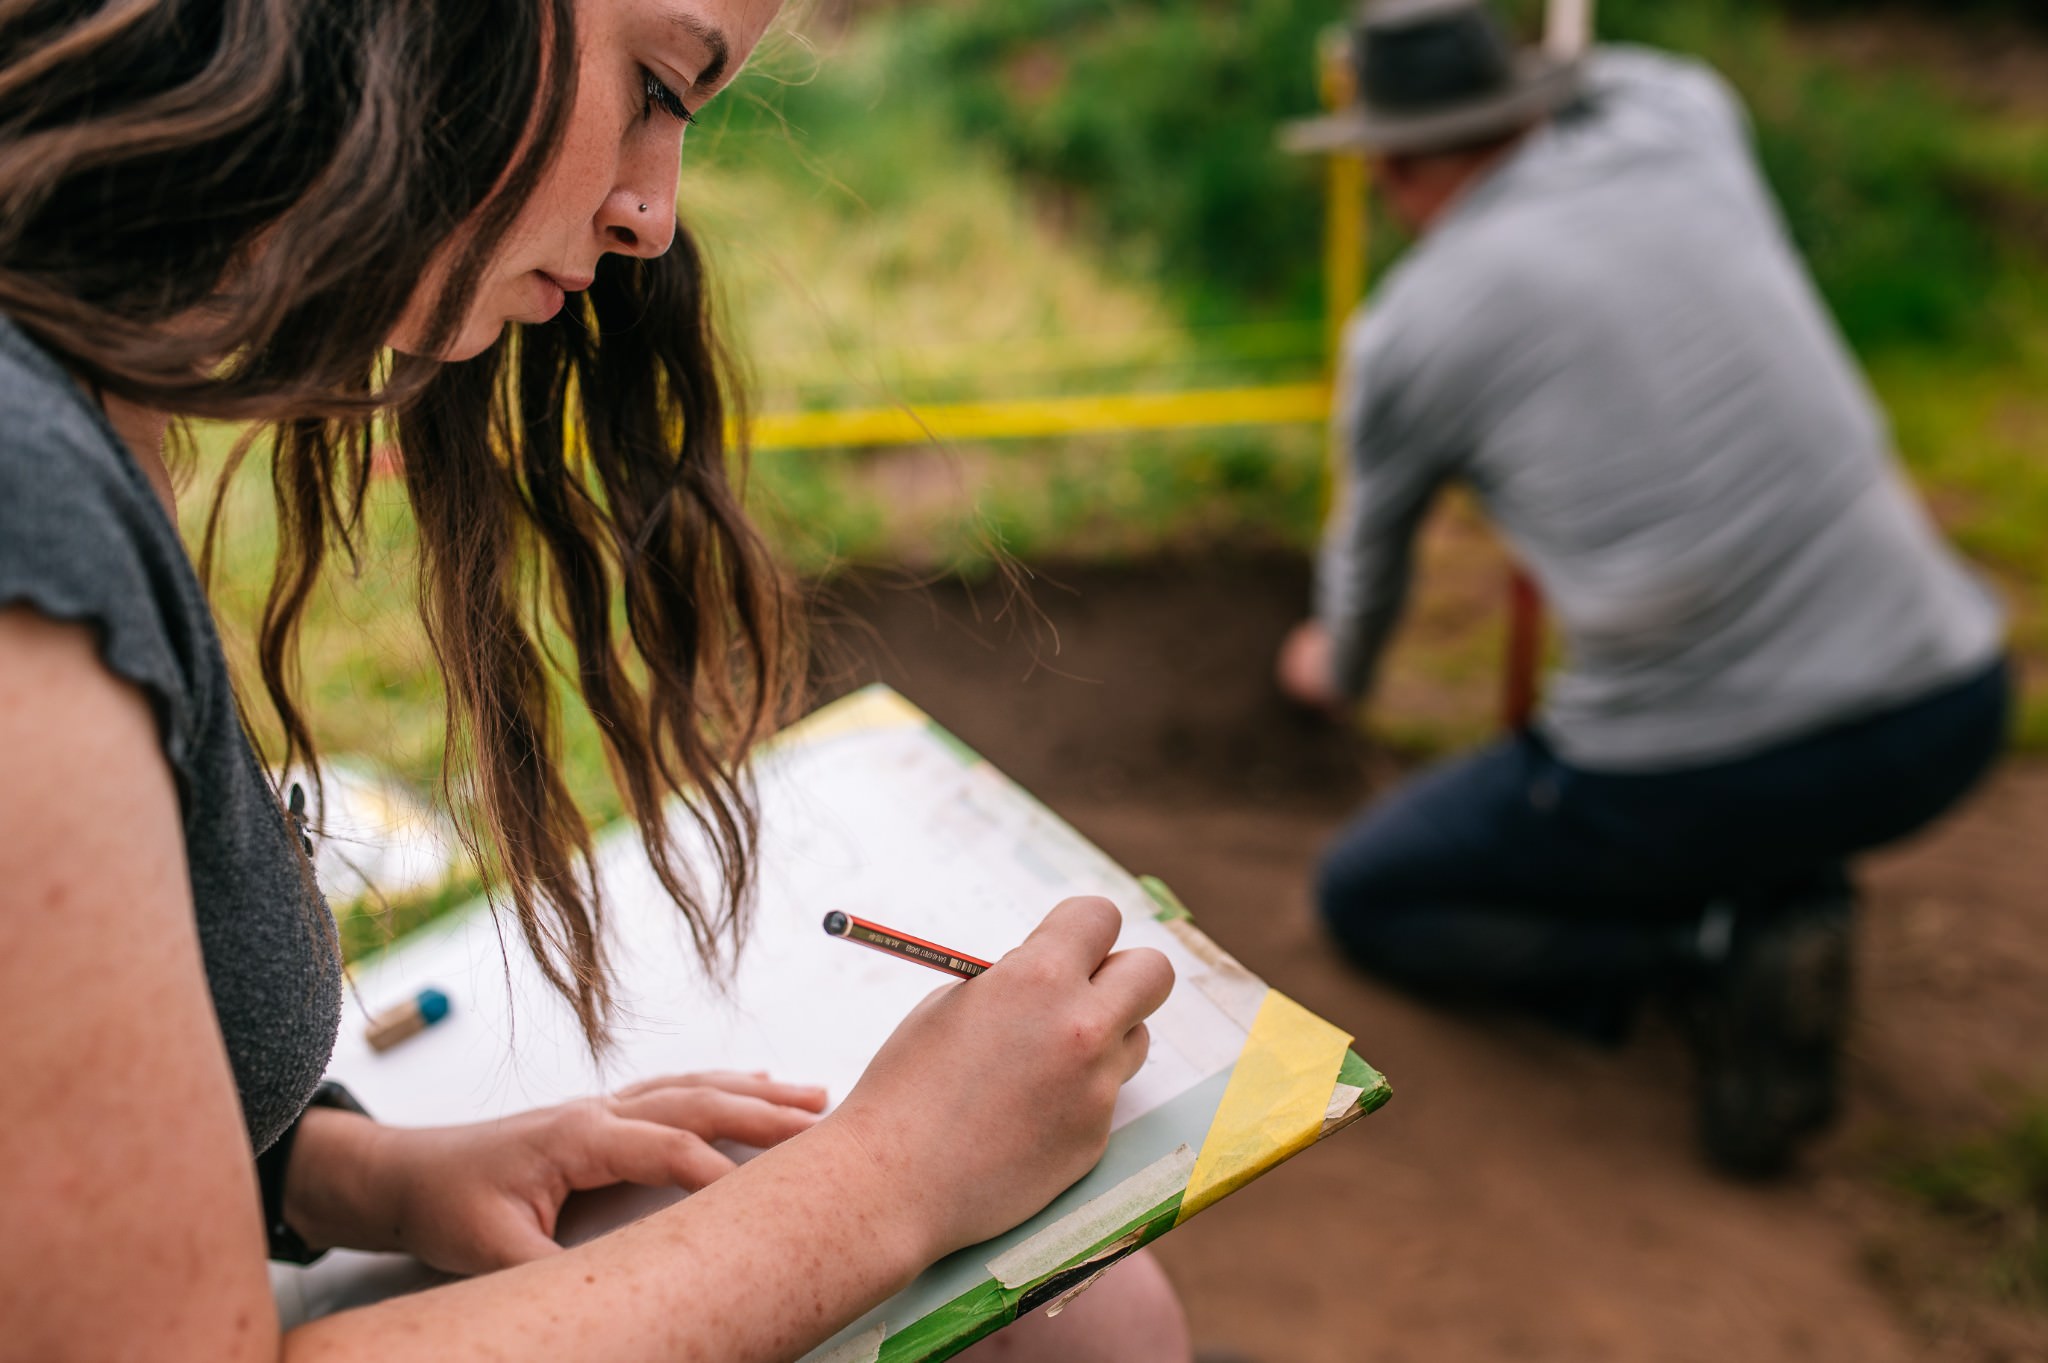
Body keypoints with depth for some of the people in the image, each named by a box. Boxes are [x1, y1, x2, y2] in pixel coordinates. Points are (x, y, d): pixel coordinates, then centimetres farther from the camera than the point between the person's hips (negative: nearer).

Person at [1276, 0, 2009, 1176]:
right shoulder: (1678, 112, 7)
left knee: (1365, 897, 18)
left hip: (1694, 783, -4)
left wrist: (1340, 671, 41)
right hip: (1951, 721, 5)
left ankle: (1719, 951, -3)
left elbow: (1370, 558, 20)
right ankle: (1789, 884, 16)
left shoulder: (1404, 336, 0)